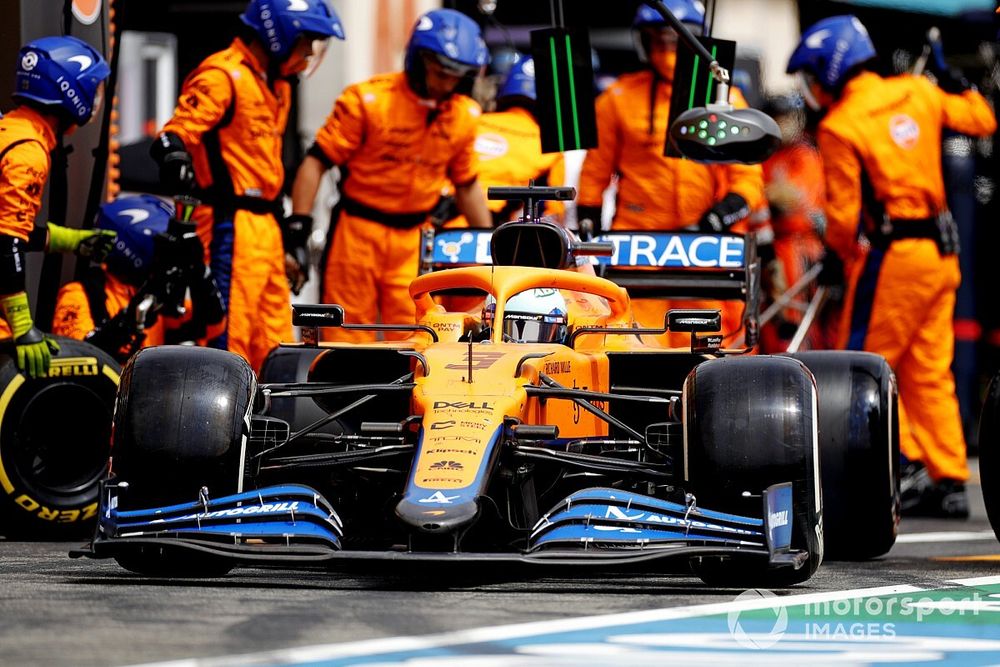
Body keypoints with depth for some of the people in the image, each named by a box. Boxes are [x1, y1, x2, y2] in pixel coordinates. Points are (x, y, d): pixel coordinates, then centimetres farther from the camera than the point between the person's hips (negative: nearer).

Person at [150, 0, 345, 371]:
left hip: (265, 227, 10)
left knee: (273, 342, 12)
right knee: (228, 337, -10)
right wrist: (175, 155, -42)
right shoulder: (224, 76, -10)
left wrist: (291, 237, 28)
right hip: (232, 225, -10)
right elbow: (175, 137, -21)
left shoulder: (276, 85, 21)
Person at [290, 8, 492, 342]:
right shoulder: (369, 100, -11)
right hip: (358, 230, -4)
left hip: (414, 239, 4)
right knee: (348, 336, 0)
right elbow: (317, 161, -9)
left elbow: (466, 185, 17)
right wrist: (298, 227, -15)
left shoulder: (463, 116, 4)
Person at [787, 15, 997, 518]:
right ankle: (949, 481, 11)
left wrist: (838, 253, 8)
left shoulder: (839, 126, -13)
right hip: (941, 249, 7)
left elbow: (844, 212, -11)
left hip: (892, 255, -7)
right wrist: (959, 88, 37)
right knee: (929, 371, 11)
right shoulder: (917, 94, 5)